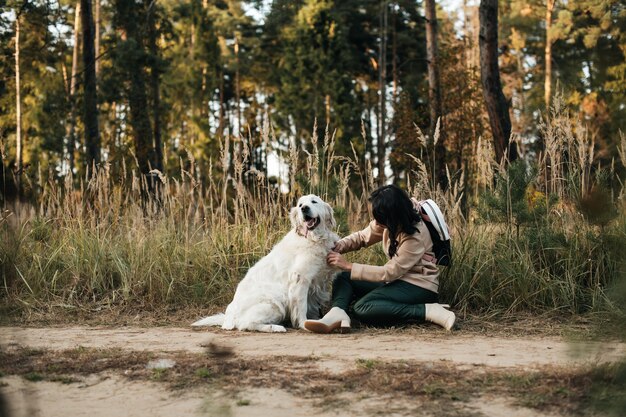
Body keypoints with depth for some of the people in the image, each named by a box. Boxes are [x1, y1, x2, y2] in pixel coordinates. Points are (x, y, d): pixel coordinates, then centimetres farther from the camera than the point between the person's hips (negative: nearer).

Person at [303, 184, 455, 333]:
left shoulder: (415, 236, -25)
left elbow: (390, 272, -22)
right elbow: (362, 237, 9)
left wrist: (348, 266, -20)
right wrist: (339, 246, -12)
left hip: (419, 286, -9)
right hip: (398, 279, 9)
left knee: (362, 308, -28)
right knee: (343, 279, -1)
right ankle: (337, 314, -31)